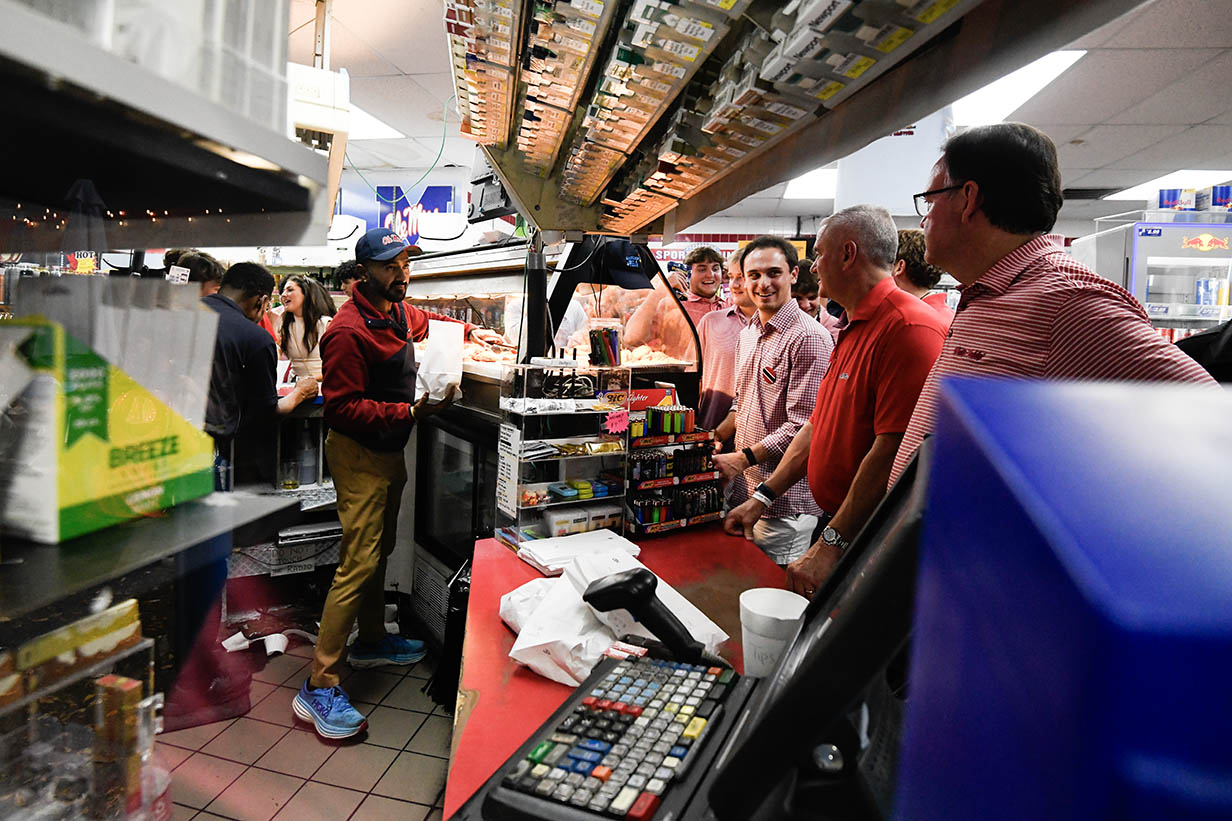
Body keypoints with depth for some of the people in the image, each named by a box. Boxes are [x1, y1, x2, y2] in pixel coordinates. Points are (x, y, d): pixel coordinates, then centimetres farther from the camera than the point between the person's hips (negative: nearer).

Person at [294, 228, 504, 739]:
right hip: (359, 453, -10)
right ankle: (319, 687, -6)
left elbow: (425, 323, 34)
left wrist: (468, 331, 24)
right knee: (359, 563, -13)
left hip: (389, 449, 10)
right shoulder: (348, 332, -22)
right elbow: (343, 407, -25)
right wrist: (411, 412, -28)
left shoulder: (399, 311, 8)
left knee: (379, 550, 20)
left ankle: (370, 642, 38)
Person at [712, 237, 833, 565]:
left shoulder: (810, 338, -16)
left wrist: (743, 458, -21)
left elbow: (802, 426, -21)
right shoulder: (748, 334, 12)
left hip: (783, 503, -8)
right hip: (743, 488, 8)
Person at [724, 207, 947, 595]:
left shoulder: (909, 328, -19)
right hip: (837, 529, 9)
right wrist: (763, 497, 13)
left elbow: (895, 450, -26)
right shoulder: (853, 330, 15)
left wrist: (831, 545, -22)